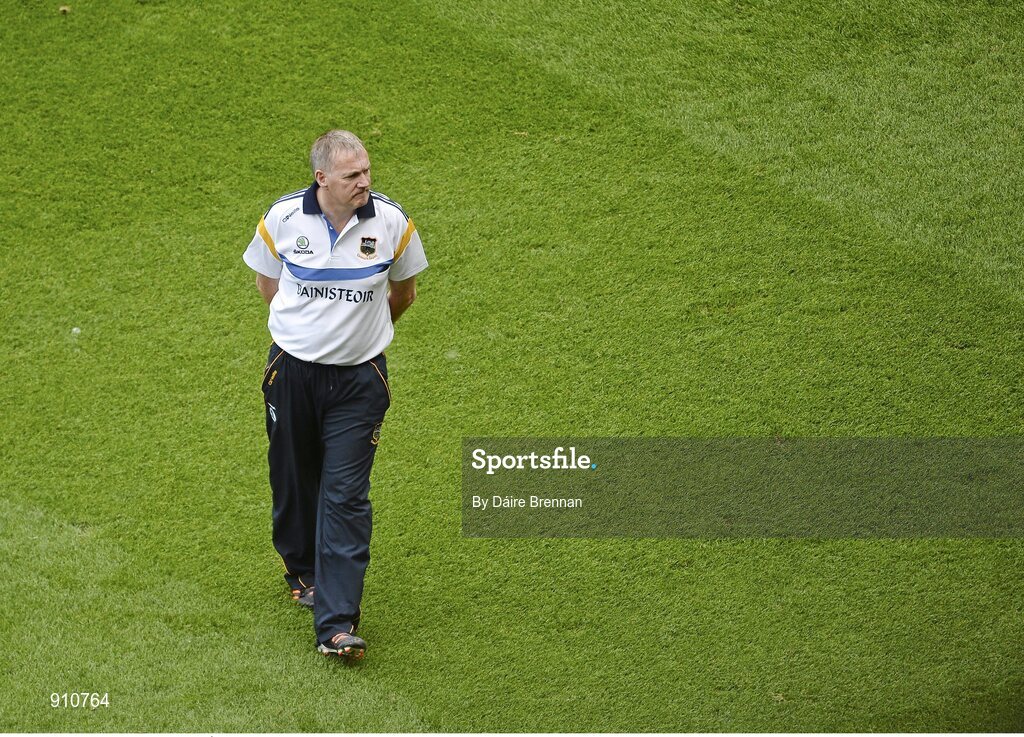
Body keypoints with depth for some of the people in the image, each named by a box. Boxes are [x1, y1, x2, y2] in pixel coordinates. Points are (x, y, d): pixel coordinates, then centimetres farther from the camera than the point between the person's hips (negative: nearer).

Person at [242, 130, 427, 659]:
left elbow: (403, 290, 10)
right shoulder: (283, 218, -10)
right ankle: (302, 571, 45)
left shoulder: (391, 222, -9)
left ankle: (336, 625, -10)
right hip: (293, 371, 1)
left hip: (359, 377, -1)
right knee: (294, 479, 16)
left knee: (346, 496, -8)